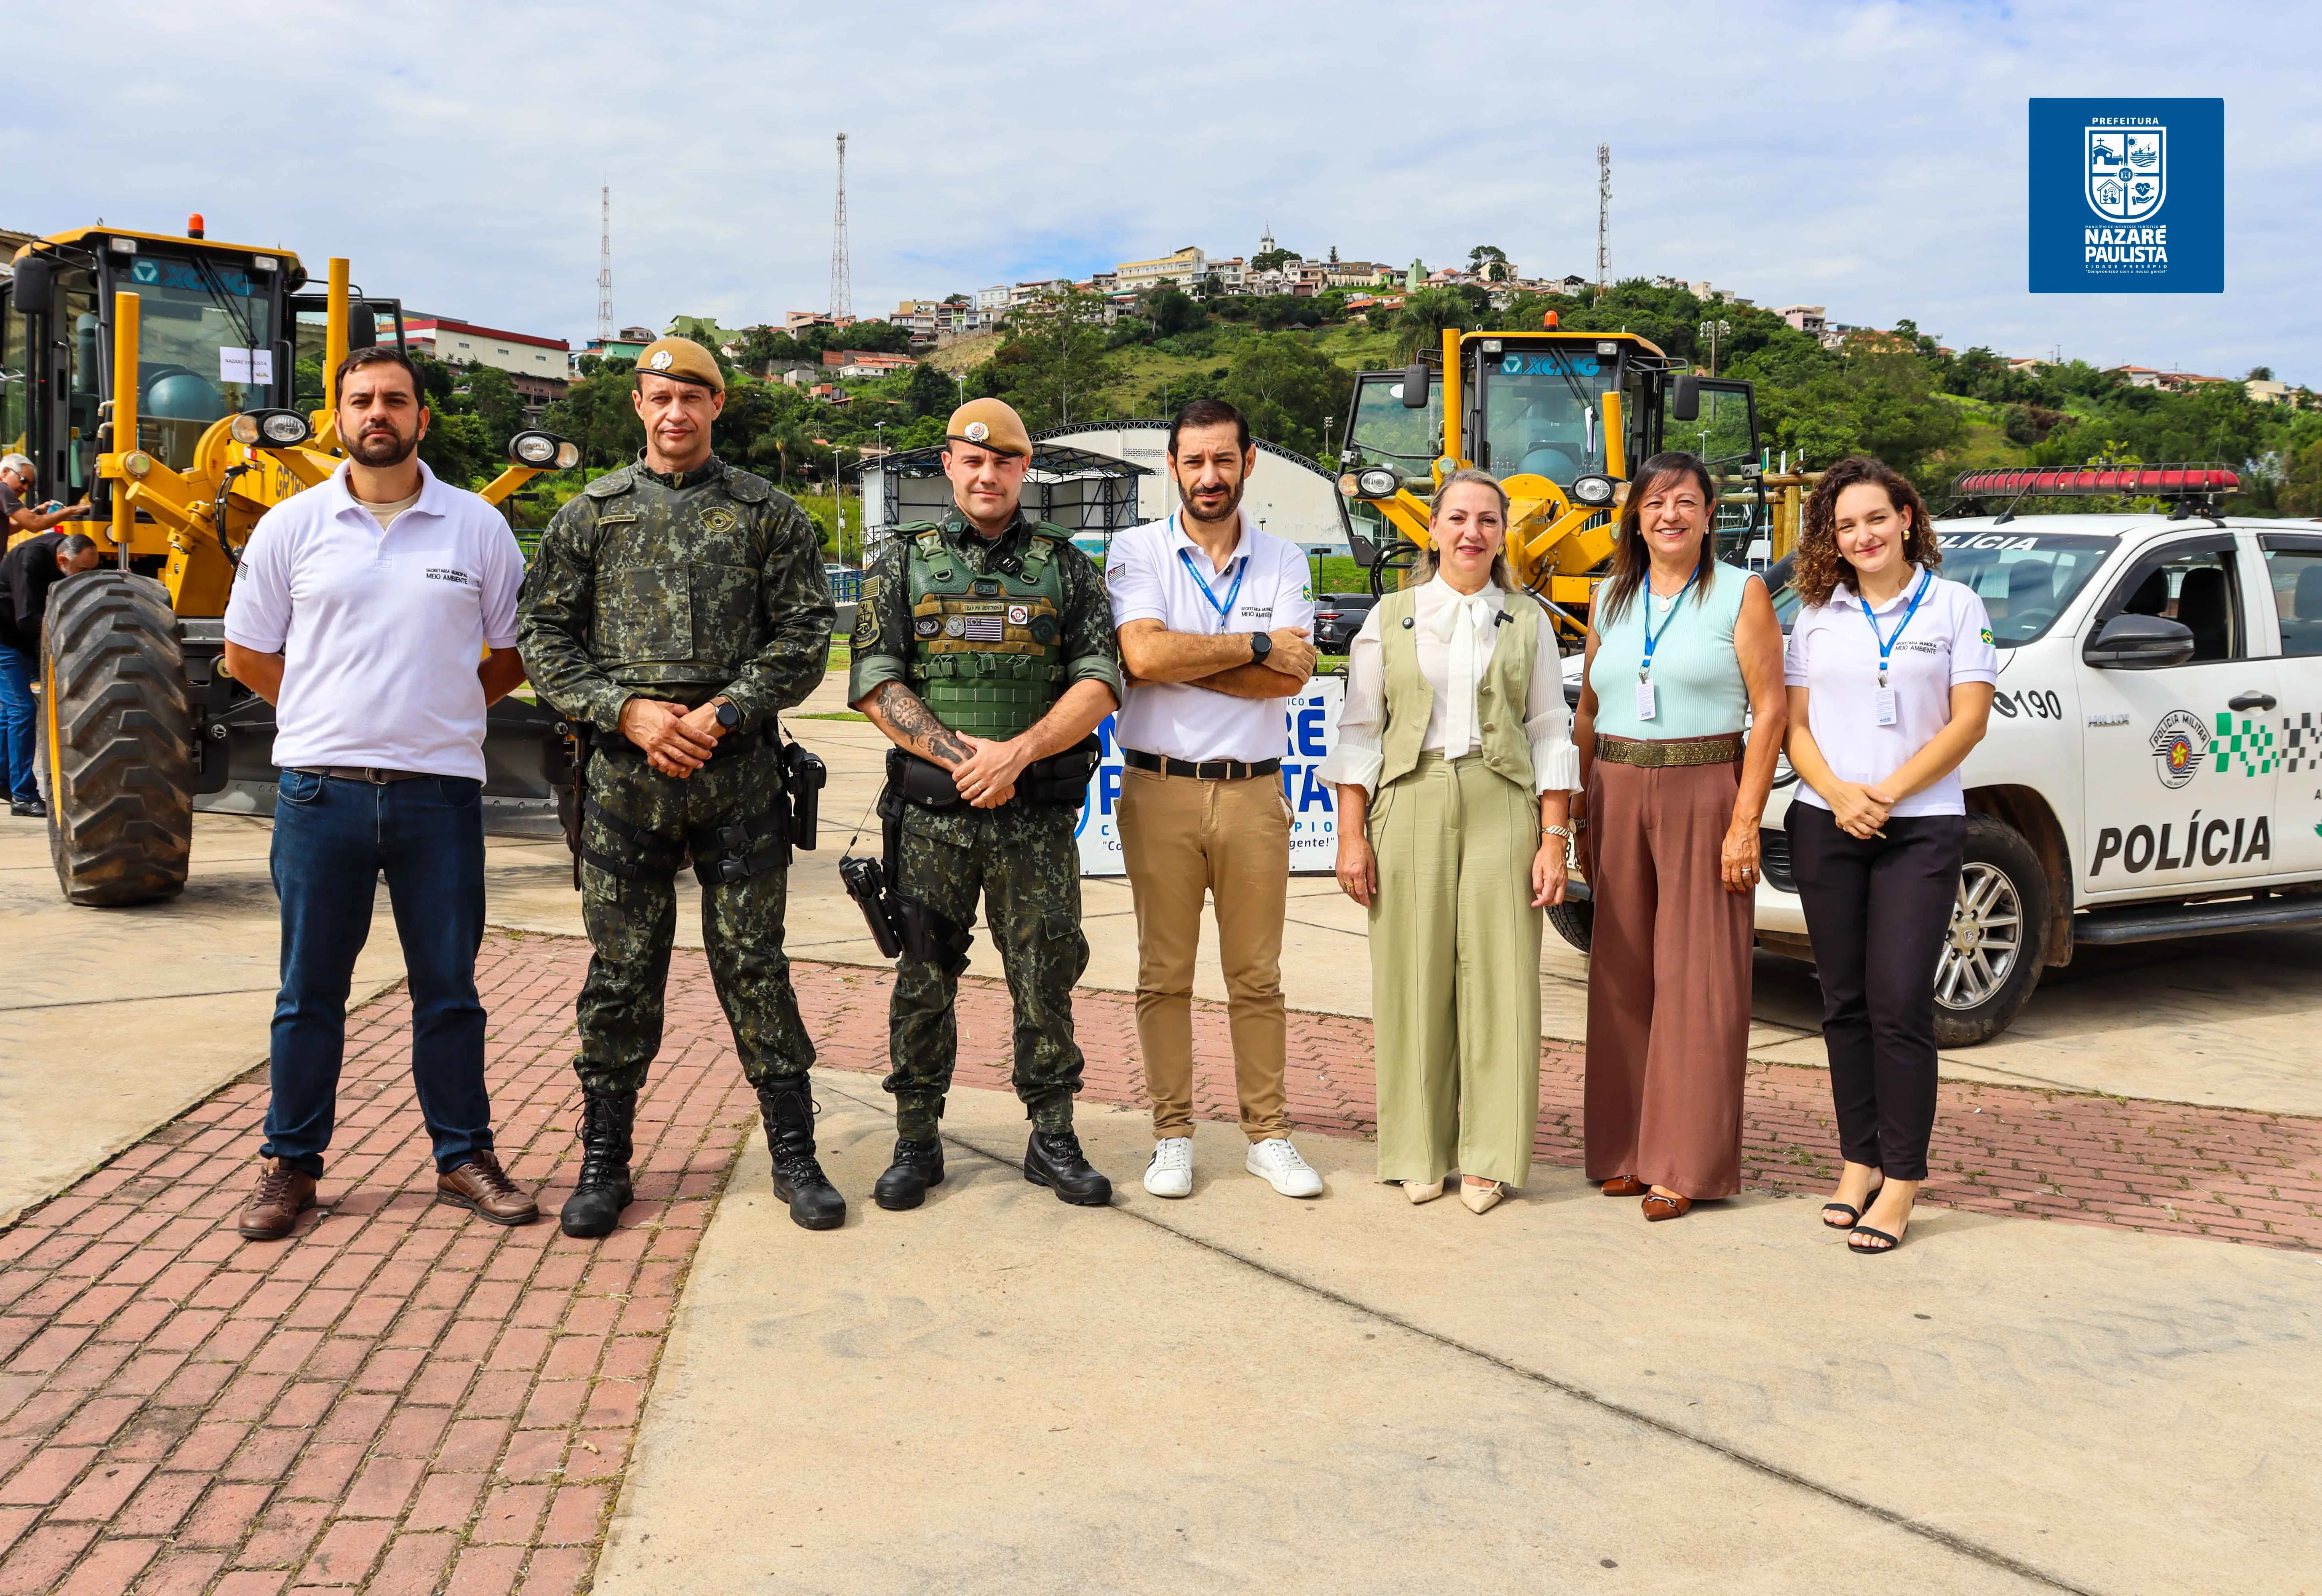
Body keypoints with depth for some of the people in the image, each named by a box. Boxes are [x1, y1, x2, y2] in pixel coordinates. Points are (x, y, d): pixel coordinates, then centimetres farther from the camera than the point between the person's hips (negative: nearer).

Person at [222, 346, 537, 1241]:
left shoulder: (477, 527, 4)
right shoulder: (292, 527, 5)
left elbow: (515, 652, 12)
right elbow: (247, 653, 12)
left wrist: (442, 713, 6)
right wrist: (337, 718, 8)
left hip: (440, 789, 0)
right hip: (321, 790, 0)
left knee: (448, 988, 7)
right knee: (309, 989, 7)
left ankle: (464, 1159, 18)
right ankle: (291, 1164, 20)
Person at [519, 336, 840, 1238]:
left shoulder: (768, 515, 7)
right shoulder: (591, 514, 10)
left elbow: (804, 632, 2)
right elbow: (544, 635, 6)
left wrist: (727, 713, -10)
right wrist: (627, 713, -8)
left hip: (741, 778, -1)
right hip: (624, 776, 1)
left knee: (753, 965, 4)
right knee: (622, 970, 6)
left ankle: (794, 1154, 15)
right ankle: (604, 1162, 19)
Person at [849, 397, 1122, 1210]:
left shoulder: (1067, 565, 8)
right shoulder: (903, 561, 7)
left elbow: (1099, 684, 0)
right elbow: (874, 683, -1)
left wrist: (1019, 750, -14)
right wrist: (959, 755, -12)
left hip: (1038, 817, 0)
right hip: (930, 814, 0)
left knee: (1046, 976, 5)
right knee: (924, 977, 6)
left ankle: (1053, 1140, 18)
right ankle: (916, 1141, 19)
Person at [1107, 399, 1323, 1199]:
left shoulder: (1283, 563, 7)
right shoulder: (1136, 551, 2)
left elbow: (1289, 677, -8)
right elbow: (1143, 655, -15)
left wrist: (1180, 663, -11)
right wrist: (1253, 645, -9)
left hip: (1252, 793, 2)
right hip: (1160, 792, -1)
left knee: (1257, 976, 8)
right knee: (1165, 974, 6)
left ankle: (1268, 1134, 18)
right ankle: (1172, 1135, 17)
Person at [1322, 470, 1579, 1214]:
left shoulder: (1528, 622, 11)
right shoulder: (1390, 617, 9)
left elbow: (1550, 733, 8)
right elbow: (1359, 730, 6)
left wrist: (1555, 838, 1)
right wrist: (1351, 836, -1)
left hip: (1502, 809, 0)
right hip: (1410, 808, 0)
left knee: (1497, 976, -1)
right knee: (1413, 977, 1)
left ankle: (1489, 1157, 10)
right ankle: (1419, 1153, 14)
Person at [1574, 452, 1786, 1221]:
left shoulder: (1740, 594, 1)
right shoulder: (1610, 598, 14)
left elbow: (1768, 712, -5)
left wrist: (1746, 821, -12)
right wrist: (1582, 817, 8)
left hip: (1704, 793, -4)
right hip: (1619, 794, 4)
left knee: (1697, 979, -2)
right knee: (1621, 976, 6)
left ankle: (1685, 1165, 4)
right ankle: (1624, 1150, 15)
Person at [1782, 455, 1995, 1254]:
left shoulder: (1956, 606, 4)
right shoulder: (1816, 614, 12)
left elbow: (1968, 721, -2)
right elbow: (1795, 724, 8)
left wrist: (1887, 793, -12)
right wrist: (1838, 794, -10)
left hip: (1920, 829, -3)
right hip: (1826, 827, 3)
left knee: (1900, 1002, -8)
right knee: (1845, 1002, 6)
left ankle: (1901, 1178, 0)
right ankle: (1859, 1160, 17)